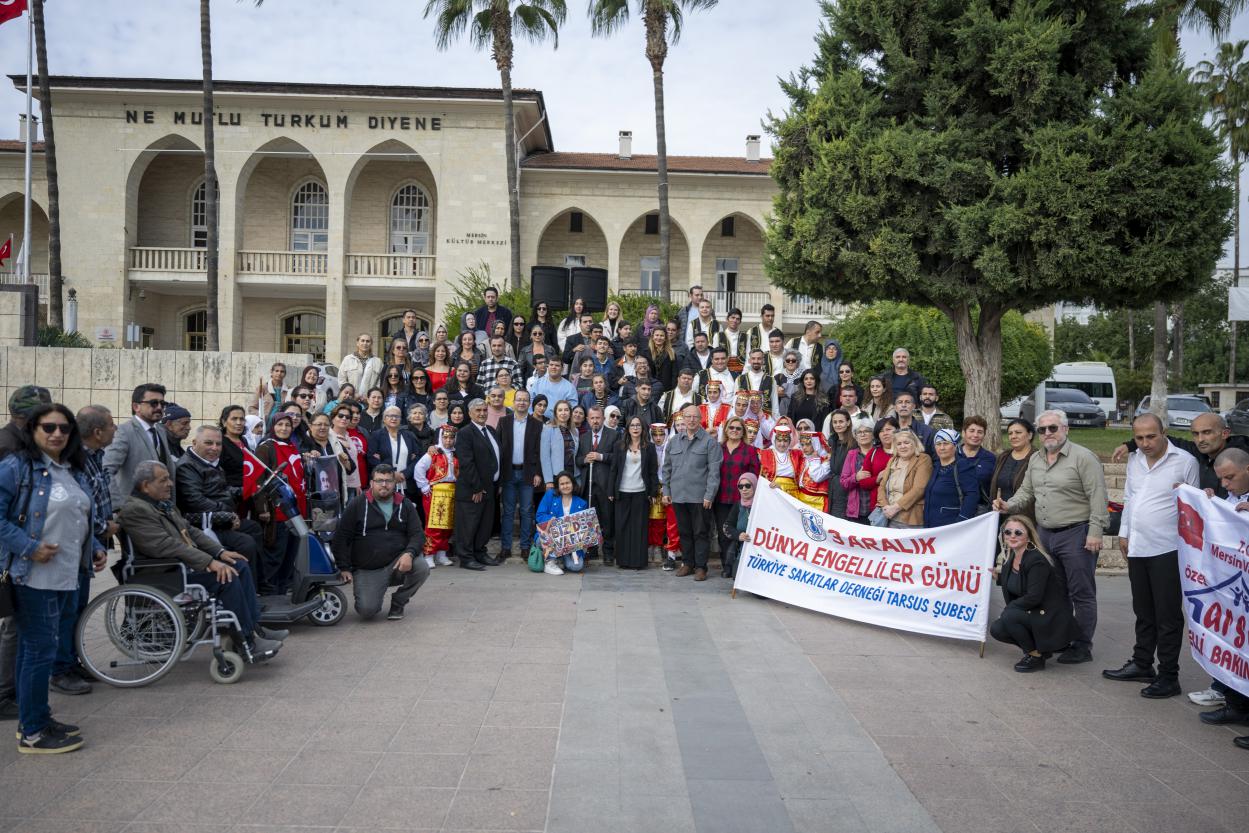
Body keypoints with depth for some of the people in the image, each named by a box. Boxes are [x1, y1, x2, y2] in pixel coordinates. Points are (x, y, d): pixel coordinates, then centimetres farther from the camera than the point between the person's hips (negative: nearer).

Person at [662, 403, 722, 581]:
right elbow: (667, 468, 15)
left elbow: (714, 471, -7)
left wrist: (709, 495, -13)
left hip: (700, 497, -4)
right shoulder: (674, 441, 12)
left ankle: (701, 566, 11)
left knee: (701, 532, 2)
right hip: (678, 496, 4)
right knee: (684, 531, 13)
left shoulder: (709, 441, -3)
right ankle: (687, 563, 24)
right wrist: (666, 491, 9)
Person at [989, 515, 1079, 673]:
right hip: (1031, 614, 9)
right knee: (996, 629, -8)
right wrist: (999, 575, 1)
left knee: (1009, 617, -28)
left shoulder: (1037, 560, -21)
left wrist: (1006, 610, -17)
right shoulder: (1010, 559, 5)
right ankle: (1040, 648, 12)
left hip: (1052, 619, -8)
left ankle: (1036, 657, -7)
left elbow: (1034, 597, -26)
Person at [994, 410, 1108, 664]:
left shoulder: (1083, 457, -10)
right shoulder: (1036, 460, 13)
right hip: (1044, 533, 7)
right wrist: (1010, 506, 1)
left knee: (1081, 593, 1)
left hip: (1076, 534, -7)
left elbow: (1098, 497, -14)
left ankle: (1082, 646, 9)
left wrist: (1095, 532, -19)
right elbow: (1026, 492, 20)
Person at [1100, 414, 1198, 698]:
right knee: (1144, 613, 18)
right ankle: (1142, 665, 30)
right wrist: (1124, 533, 16)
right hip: (1137, 548, 6)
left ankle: (1168, 677, 10)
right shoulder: (1134, 460, 9)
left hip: (1167, 550, -6)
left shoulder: (1185, 461, -10)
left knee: (1168, 616, 1)